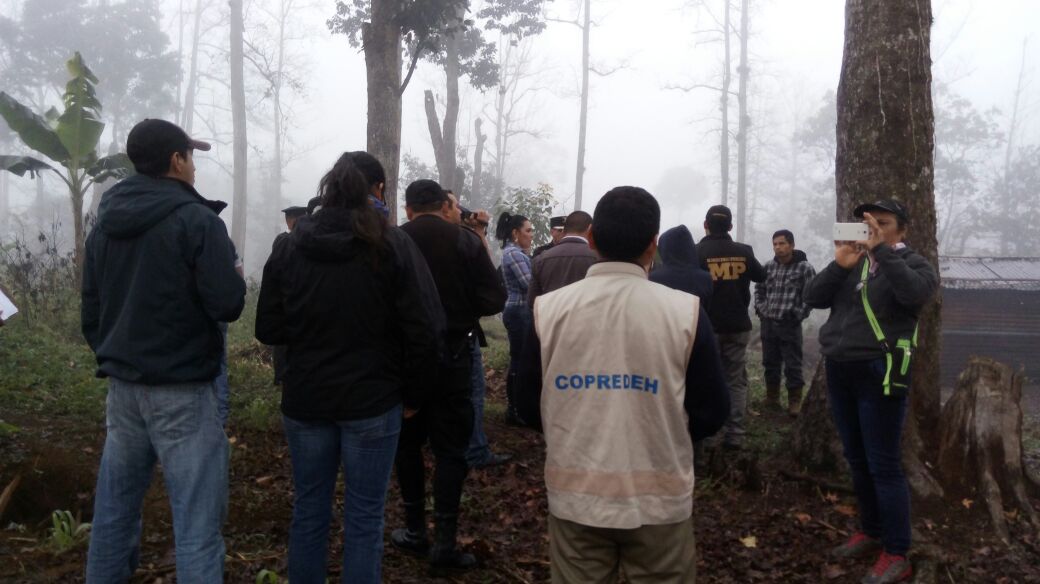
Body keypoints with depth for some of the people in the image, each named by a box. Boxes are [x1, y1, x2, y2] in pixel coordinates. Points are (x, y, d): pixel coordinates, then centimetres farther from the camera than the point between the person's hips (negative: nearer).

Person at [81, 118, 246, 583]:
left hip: (123, 388, 7)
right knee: (196, 522, -2)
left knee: (113, 511, 17)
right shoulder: (197, 220, -12)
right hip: (181, 391, -7)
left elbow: (90, 311, 14)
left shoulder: (104, 223, 10)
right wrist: (232, 277, 4)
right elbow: (227, 305, -17)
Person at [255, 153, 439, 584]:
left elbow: (268, 330, 4)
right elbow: (418, 332, -11)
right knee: (364, 518, 6)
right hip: (372, 401, -3)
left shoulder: (289, 248, 1)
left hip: (305, 399, 3)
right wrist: (411, 394, 2)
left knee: (308, 510, 15)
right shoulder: (390, 245, -8)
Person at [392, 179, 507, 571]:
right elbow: (494, 300, -9)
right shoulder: (466, 241, -7)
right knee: (450, 448, 7)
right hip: (452, 355, -1)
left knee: (408, 442, 15)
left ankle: (415, 531, 23)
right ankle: (445, 542, 7)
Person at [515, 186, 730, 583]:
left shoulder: (548, 309, -5)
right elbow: (713, 412, -2)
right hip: (658, 499, -1)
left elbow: (530, 407, 3)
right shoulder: (685, 311, -9)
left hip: (575, 497, 1)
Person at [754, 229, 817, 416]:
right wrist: (760, 309, 9)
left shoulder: (804, 267, -6)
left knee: (792, 365, -1)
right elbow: (759, 289, 20)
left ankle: (795, 401, 10)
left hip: (790, 325, -5)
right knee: (770, 363, 13)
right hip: (768, 323, 5)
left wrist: (798, 314, -11)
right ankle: (772, 398, 26)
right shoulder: (768, 266, 8)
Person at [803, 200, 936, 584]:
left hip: (879, 375, -6)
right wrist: (839, 265, -12)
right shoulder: (852, 262, 13)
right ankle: (870, 532, 30)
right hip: (839, 371, 6)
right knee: (856, 459, 15)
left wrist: (883, 250, -25)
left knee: (883, 465, -5)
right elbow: (811, 298, 2)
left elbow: (915, 293, -24)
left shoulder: (913, 264, -1)